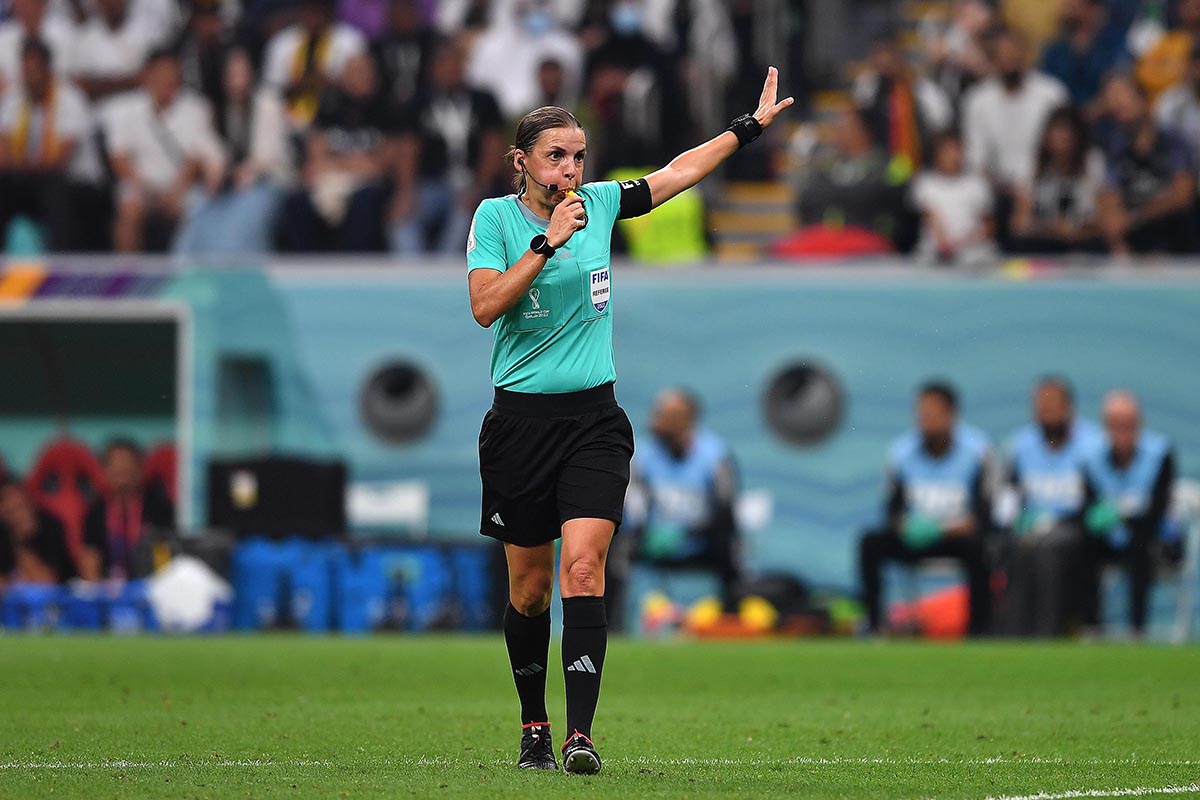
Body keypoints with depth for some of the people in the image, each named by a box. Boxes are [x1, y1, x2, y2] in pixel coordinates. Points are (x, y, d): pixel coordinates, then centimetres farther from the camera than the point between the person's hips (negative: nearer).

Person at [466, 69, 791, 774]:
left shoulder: (600, 205, 6)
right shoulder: (495, 216, -2)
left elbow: (679, 172, 21)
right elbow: (485, 306, -16)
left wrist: (751, 126, 25)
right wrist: (547, 241, -20)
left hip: (594, 420, 1)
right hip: (522, 419, -1)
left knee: (583, 568, -16)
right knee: (530, 585, 7)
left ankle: (581, 734, -23)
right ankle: (534, 725, 25)